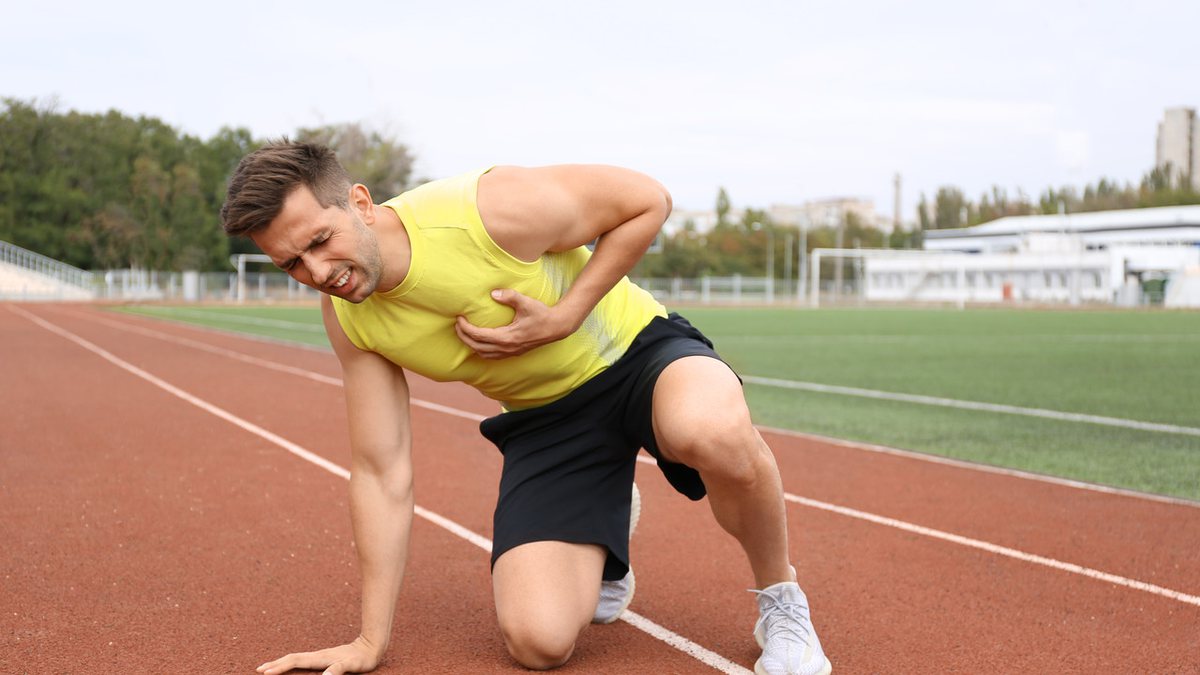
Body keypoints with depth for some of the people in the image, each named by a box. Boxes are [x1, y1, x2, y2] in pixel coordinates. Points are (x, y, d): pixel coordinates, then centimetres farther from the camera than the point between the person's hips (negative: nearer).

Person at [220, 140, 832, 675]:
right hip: (544, 418, 4)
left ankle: (781, 604, -10)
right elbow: (381, 474, -6)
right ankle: (603, 533, 22)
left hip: (638, 350, -4)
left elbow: (648, 200, -15)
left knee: (716, 433, -42)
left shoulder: (491, 207, -28)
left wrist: (563, 318, -24)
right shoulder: (347, 318, -12)